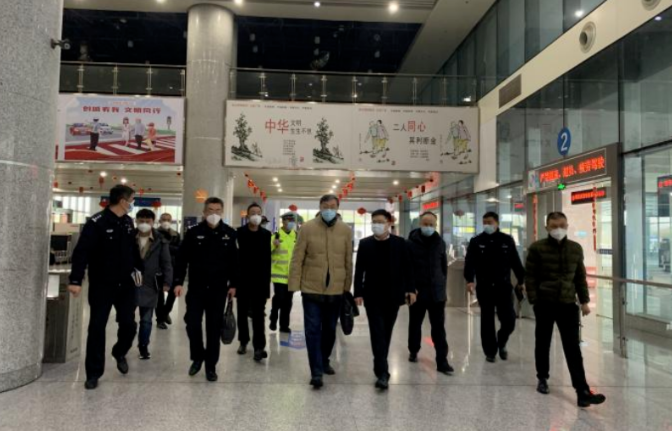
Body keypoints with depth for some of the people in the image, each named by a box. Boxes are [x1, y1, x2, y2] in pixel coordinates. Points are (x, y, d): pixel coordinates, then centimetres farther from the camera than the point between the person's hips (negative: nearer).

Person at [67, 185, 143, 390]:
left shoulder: (128, 222, 6)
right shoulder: (96, 223, -15)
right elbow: (81, 252, -20)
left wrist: (139, 268, 18)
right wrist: (76, 280, -26)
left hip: (126, 284, 5)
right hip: (102, 285, -5)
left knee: (128, 324, 5)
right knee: (97, 327, 3)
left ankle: (119, 353, 35)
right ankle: (94, 373, 16)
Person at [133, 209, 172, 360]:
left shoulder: (161, 241, -2)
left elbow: (166, 263, -1)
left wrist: (167, 282, -9)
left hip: (150, 285, 0)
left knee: (146, 319, 9)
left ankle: (143, 346, 23)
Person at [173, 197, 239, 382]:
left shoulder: (229, 234, 0)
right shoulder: (193, 233, -3)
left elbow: (234, 261, 4)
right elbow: (182, 258, -1)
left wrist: (233, 284, 2)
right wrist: (179, 281, -9)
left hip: (218, 289, 0)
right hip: (196, 288, 0)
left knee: (214, 328, 6)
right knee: (192, 324, 0)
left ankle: (211, 365, 19)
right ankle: (197, 357, 25)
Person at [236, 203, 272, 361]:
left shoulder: (266, 234, 2)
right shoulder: (239, 233, -3)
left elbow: (267, 259, 2)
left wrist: (267, 282, -1)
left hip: (259, 281, 0)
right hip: (242, 280, 0)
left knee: (258, 315, -2)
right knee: (242, 313, 13)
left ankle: (259, 347, -3)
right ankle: (243, 341, 28)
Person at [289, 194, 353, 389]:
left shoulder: (346, 230, 1)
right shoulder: (307, 228, -5)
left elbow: (348, 261, 6)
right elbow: (297, 259, -4)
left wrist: (348, 287, 7)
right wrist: (294, 285, -7)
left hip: (336, 290, 3)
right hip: (312, 289, -2)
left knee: (330, 329, 17)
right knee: (313, 330, -2)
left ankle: (324, 360, 37)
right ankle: (316, 372, 4)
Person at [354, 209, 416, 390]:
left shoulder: (400, 243, 1)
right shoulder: (365, 244, 1)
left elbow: (407, 268, 3)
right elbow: (359, 270, 0)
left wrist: (410, 289, -4)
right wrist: (358, 293, -6)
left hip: (393, 295, 1)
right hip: (373, 295, -1)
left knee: (386, 332, 13)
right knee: (378, 332, -6)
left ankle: (380, 366, 31)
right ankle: (382, 372, -8)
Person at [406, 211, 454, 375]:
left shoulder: (440, 243, 6)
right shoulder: (411, 243, -6)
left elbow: (444, 266, 13)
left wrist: (442, 286, 10)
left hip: (437, 292, 2)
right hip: (417, 291, -2)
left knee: (439, 328, 1)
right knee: (415, 324, 14)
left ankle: (442, 361, 5)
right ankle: (413, 351, 34)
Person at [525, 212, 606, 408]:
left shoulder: (576, 248, 5)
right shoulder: (537, 248, -6)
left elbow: (580, 277, 11)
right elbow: (530, 276, -5)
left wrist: (584, 301, 7)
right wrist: (534, 300, -11)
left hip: (568, 303, 2)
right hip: (545, 303, -2)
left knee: (573, 347, -2)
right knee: (543, 343, 12)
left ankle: (582, 391, -2)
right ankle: (542, 379, 31)